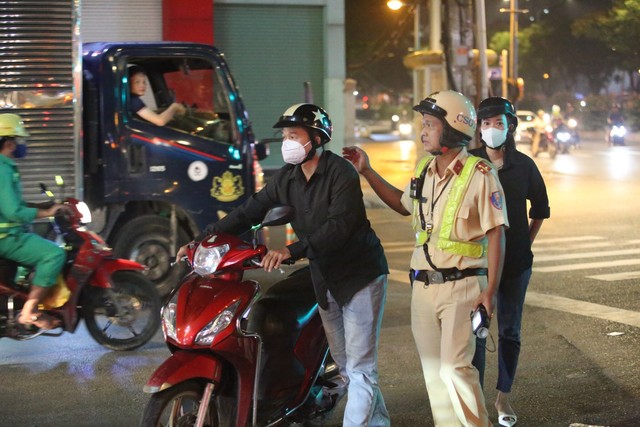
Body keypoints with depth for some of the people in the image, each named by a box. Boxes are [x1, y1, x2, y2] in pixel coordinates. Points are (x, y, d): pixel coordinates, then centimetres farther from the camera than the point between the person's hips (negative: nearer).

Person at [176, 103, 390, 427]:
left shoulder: (340, 173, -18)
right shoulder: (286, 178, 4)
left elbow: (339, 226, -29)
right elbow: (250, 211, 0)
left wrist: (292, 250, -39)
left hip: (360, 275, -7)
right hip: (325, 279, 8)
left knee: (359, 368, -7)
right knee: (345, 366, 14)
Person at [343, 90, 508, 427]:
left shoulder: (479, 174, -12)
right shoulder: (424, 170, 9)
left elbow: (495, 234, -12)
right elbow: (403, 204, 28)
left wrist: (490, 290, -16)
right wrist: (367, 172, 21)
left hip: (462, 287, -7)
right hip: (423, 286, 7)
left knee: (455, 369, -12)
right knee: (433, 371, 11)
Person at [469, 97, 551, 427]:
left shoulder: (524, 165, 2)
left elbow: (540, 210, 14)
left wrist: (526, 242, 8)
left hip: (515, 262, 2)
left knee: (510, 331, 9)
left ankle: (503, 397, 21)